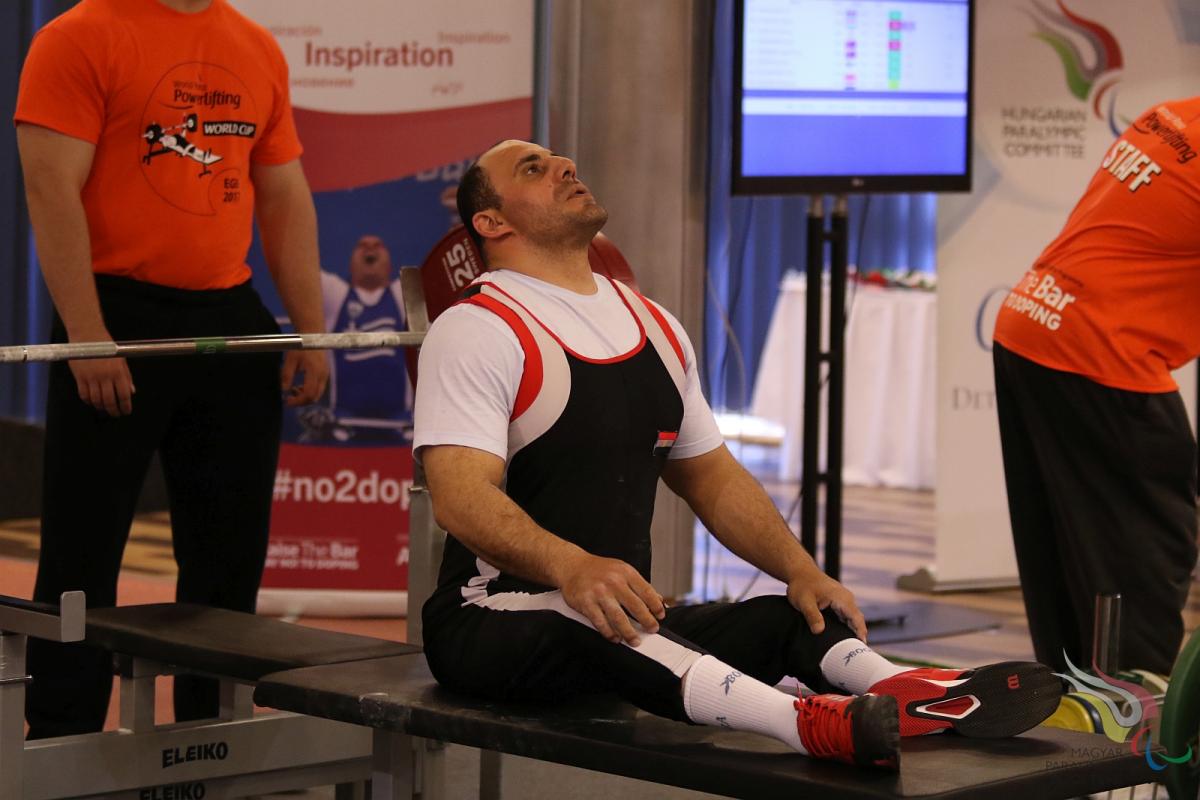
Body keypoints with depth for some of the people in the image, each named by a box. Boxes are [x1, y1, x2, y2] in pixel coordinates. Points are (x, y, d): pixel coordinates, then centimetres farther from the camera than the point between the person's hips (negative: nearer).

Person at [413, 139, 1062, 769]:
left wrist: (800, 571, 3)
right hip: (490, 624, -8)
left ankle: (914, 698, -45)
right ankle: (808, 723, -63)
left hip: (630, 619, 8)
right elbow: (460, 496, -22)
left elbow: (711, 476, 20)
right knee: (589, 620, -39)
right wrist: (571, 567, -41)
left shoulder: (654, 327, 16)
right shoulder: (477, 330, -9)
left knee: (791, 618, -14)